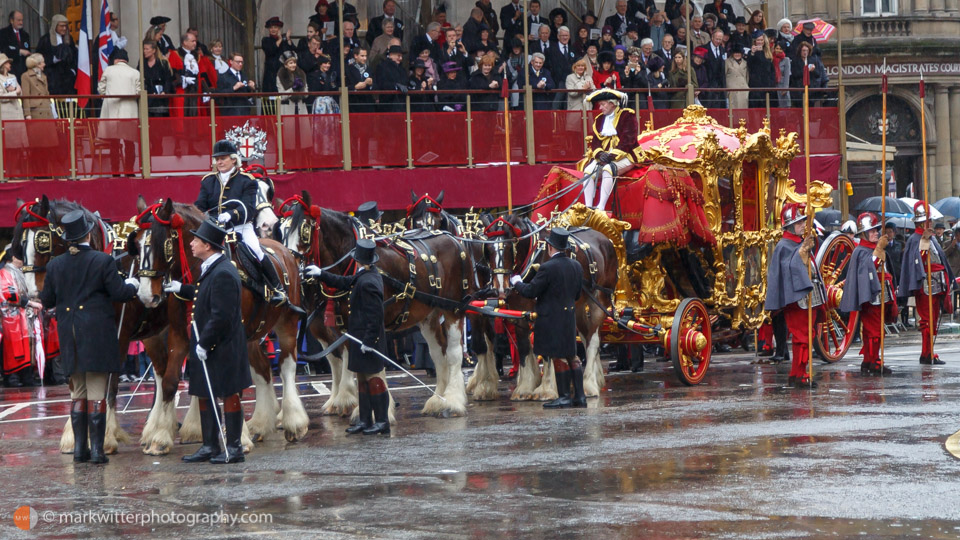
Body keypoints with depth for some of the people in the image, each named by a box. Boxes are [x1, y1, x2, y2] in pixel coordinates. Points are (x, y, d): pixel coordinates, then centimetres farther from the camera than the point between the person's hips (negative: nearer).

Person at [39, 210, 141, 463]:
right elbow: (119, 293, -10)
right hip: (98, 336, -4)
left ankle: (79, 448, 14)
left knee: (78, 393, 14)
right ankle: (96, 449, -3)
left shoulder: (55, 265, 1)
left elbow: (46, 300, 7)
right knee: (97, 394, 0)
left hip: (69, 336, 4)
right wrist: (132, 285, 11)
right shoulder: (103, 261, -10)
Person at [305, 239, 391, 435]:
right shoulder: (365, 276, 8)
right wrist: (321, 274, 25)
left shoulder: (367, 283, -23)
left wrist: (368, 340, -23)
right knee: (363, 379, 14)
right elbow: (346, 283, 24)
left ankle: (382, 422, 4)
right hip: (364, 339, 10)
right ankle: (365, 420, 20)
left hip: (367, 338, -10)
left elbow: (375, 315, -25)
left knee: (373, 378, -3)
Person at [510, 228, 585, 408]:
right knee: (571, 356, 13)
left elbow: (530, 292, -14)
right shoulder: (576, 266, 5)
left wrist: (516, 282, 5)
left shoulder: (548, 268, -18)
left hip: (552, 319, -7)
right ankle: (580, 396, 12)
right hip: (570, 317, 7)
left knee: (559, 357, -2)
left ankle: (564, 397, -1)